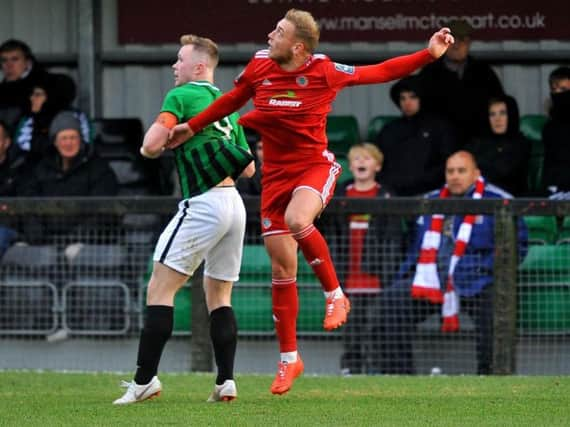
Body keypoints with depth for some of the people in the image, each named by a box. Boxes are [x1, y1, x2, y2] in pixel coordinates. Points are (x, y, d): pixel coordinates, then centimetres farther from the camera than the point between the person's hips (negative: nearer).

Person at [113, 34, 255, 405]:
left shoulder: (182, 96, -3)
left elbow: (151, 145, -13)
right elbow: (248, 168, 21)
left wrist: (150, 148, 9)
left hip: (203, 204, -8)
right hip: (234, 204, 8)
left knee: (160, 290, -5)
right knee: (219, 296, 13)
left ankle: (145, 379, -11)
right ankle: (226, 381, 3)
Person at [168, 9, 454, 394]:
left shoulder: (324, 71, -12)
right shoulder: (260, 66, -3)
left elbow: (380, 73, -3)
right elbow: (232, 100, 17)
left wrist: (429, 54, -10)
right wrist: (192, 127, 21)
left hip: (316, 166, -4)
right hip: (276, 172, 4)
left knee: (296, 219, -37)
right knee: (281, 266, 3)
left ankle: (335, 295, -15)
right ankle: (289, 358, 14)